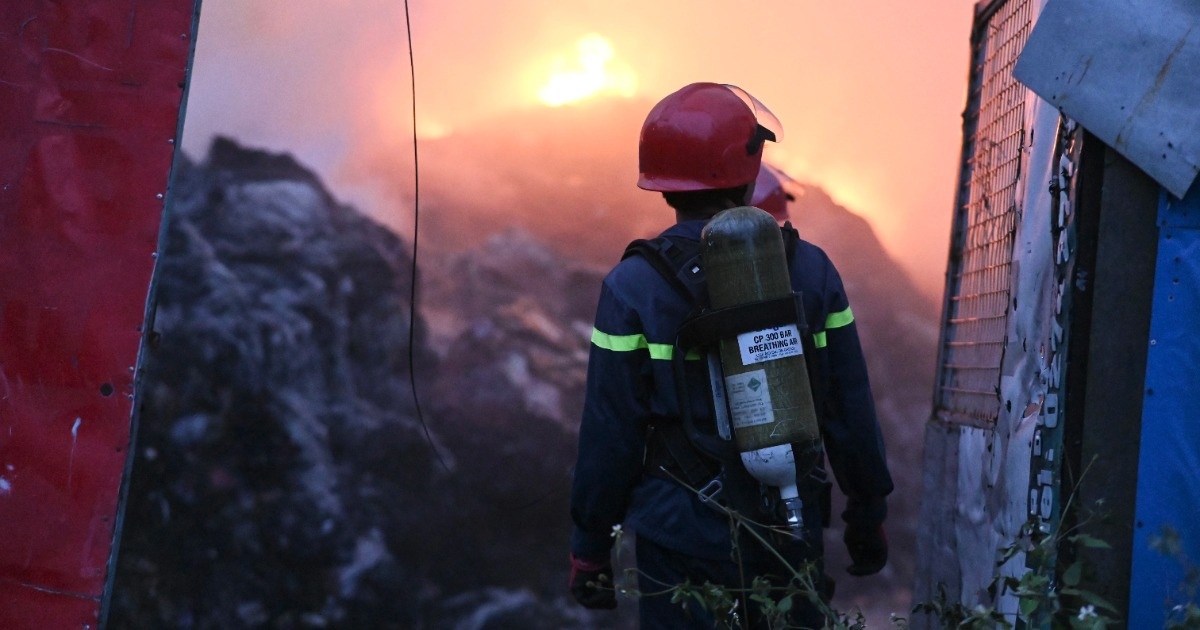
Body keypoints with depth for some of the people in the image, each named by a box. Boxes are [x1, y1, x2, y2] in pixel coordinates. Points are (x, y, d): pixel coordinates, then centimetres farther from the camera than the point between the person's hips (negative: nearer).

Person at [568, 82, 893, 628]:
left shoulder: (632, 287, -9)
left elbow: (609, 434, -7)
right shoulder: (810, 271, -3)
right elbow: (850, 413, 1)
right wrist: (867, 515, 14)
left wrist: (589, 546, 3)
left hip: (681, 530, -2)